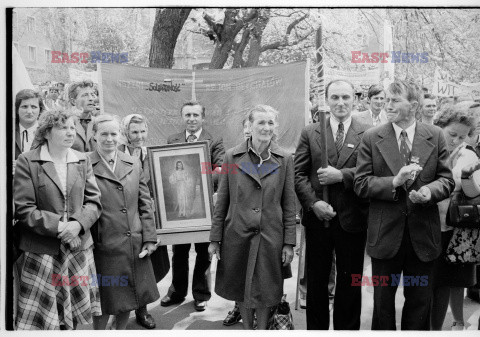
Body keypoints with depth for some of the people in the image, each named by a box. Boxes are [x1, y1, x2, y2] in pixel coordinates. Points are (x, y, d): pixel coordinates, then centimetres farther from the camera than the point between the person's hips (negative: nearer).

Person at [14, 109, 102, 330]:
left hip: (79, 247, 4)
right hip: (42, 251, -3)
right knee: (40, 319, 1)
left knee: (72, 316, 11)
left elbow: (94, 202, 5)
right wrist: (57, 226, -17)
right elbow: (23, 209, -9)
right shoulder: (27, 162, -4)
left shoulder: (82, 161, 8)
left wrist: (78, 224, -14)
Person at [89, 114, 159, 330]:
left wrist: (150, 238, 3)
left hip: (136, 246, 4)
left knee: (127, 299, 17)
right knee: (105, 303, 7)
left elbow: (145, 204, 8)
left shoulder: (134, 164, 8)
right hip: (104, 247, -4)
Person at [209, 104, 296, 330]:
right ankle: (247, 328, 36)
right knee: (241, 288, 14)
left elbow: (289, 204, 1)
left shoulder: (285, 159, -1)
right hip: (237, 235, 1)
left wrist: (289, 243, -1)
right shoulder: (232, 157, -1)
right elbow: (222, 201, 2)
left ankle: (262, 329, 31)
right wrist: (215, 239, 0)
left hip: (270, 237, 0)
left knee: (265, 291, 10)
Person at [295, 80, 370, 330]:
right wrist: (313, 202, -13)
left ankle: (347, 328, 27)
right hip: (317, 218, 1)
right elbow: (299, 174, 0)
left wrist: (341, 175, -19)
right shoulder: (310, 133, 4)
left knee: (349, 283, 11)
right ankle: (316, 328, 29)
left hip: (352, 219, -1)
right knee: (316, 281, 13)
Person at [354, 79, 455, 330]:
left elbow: (447, 180, 2)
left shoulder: (435, 136, 1)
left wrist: (429, 191, -19)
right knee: (383, 300, 13)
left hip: (423, 232, 1)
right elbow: (360, 184, -6)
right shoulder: (371, 138, -2)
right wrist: (395, 182, -21)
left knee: (420, 300, 14)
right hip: (385, 234, -1)